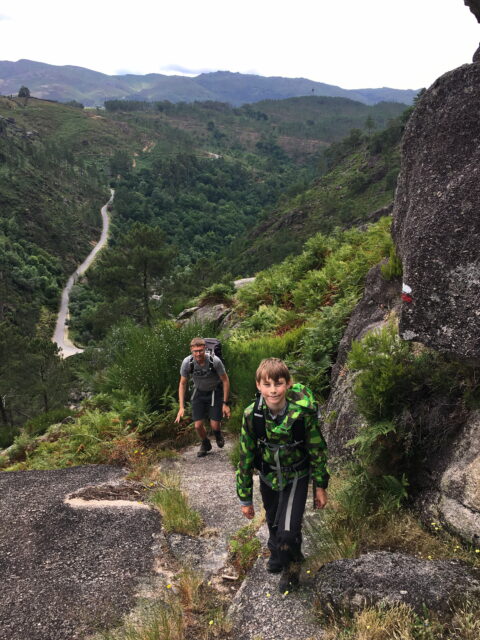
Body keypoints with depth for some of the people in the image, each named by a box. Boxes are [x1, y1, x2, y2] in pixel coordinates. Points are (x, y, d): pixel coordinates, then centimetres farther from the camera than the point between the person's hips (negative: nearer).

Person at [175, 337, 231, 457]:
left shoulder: (215, 361, -30)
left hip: (215, 392, -2)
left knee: (214, 426, -7)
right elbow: (182, 384, -9)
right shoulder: (187, 362, -24)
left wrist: (225, 403, -15)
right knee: (198, 425, -3)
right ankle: (205, 444, 31)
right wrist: (181, 407, -13)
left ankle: (218, 434, 33)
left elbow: (225, 381, -16)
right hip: (199, 392, 2)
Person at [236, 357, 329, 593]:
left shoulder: (303, 413, -28)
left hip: (296, 476, -2)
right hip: (268, 476, 3)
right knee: (273, 522, 22)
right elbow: (245, 458, -10)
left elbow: (317, 450, -11)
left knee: (289, 529, -11)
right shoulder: (251, 415, -23)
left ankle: (292, 567, 23)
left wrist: (321, 486, -3)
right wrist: (245, 498, -3)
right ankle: (278, 554, 55)